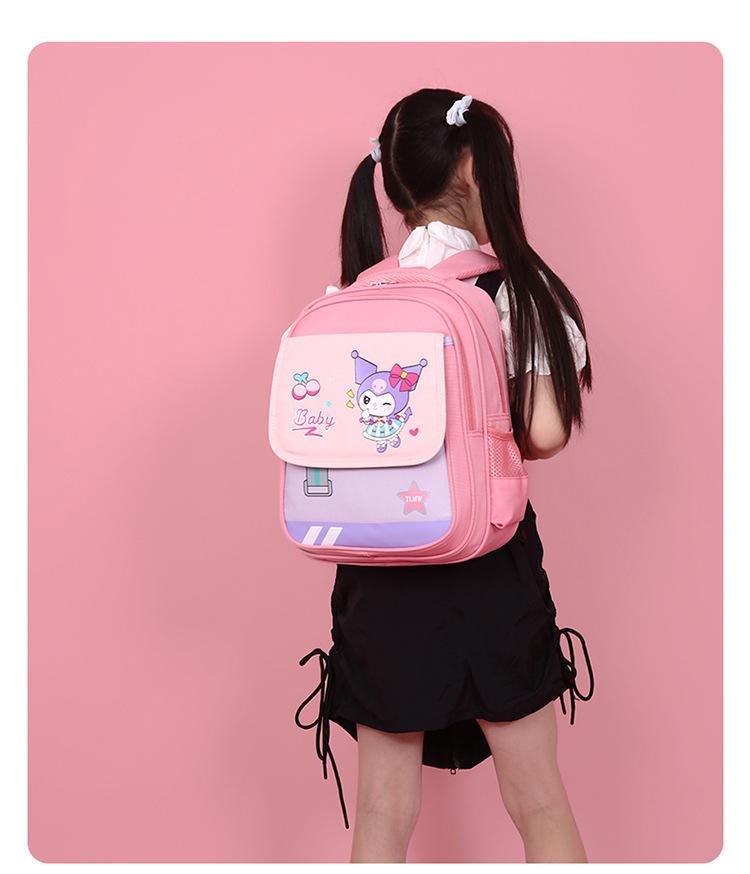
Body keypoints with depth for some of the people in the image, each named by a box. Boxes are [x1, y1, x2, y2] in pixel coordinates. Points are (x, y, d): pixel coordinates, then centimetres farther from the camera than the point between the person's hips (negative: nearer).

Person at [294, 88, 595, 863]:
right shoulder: (515, 288, -9)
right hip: (491, 570, -2)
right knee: (538, 800, 16)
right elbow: (546, 433, -13)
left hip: (378, 575, 3)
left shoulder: (347, 300, 0)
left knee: (382, 812, 13)